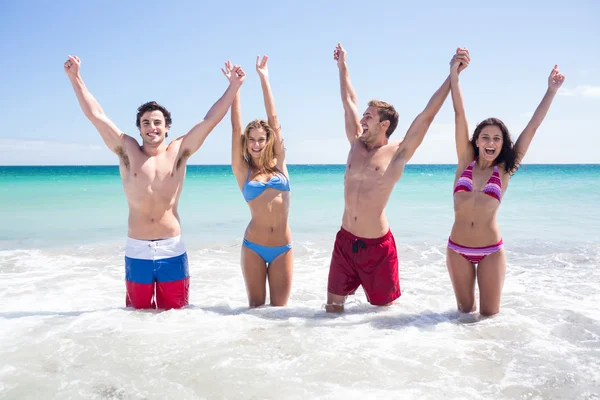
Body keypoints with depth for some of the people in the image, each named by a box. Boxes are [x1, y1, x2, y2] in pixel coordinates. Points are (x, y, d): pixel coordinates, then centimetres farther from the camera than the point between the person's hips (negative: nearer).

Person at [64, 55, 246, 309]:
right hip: (137, 251, 1)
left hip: (172, 250, 0)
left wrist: (233, 86, -8)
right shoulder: (127, 151, 1)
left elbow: (211, 119, -4)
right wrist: (75, 77, -4)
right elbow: (95, 114, -1)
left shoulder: (178, 152, -1)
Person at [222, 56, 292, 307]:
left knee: (279, 307, 8)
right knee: (256, 306, 8)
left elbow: (274, 120, 4)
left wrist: (264, 78, 5)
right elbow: (236, 128, -3)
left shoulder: (279, 164, 5)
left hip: (283, 247, 1)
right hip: (253, 246, -1)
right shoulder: (242, 171, 1)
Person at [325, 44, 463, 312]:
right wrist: (342, 65, 26)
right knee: (332, 306, 10)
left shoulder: (397, 154, -6)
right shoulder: (356, 145, 7)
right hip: (345, 240, 5)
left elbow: (428, 114, -9)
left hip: (377, 245, -4)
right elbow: (349, 102, 16)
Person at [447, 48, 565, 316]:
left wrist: (552, 90, 0)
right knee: (465, 312, 13)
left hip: (491, 251, 0)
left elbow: (533, 126, -1)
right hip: (457, 249, 1)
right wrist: (454, 73, -15)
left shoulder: (504, 170, -1)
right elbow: (459, 114, -9)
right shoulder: (465, 161, -1)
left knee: (489, 315, 8)